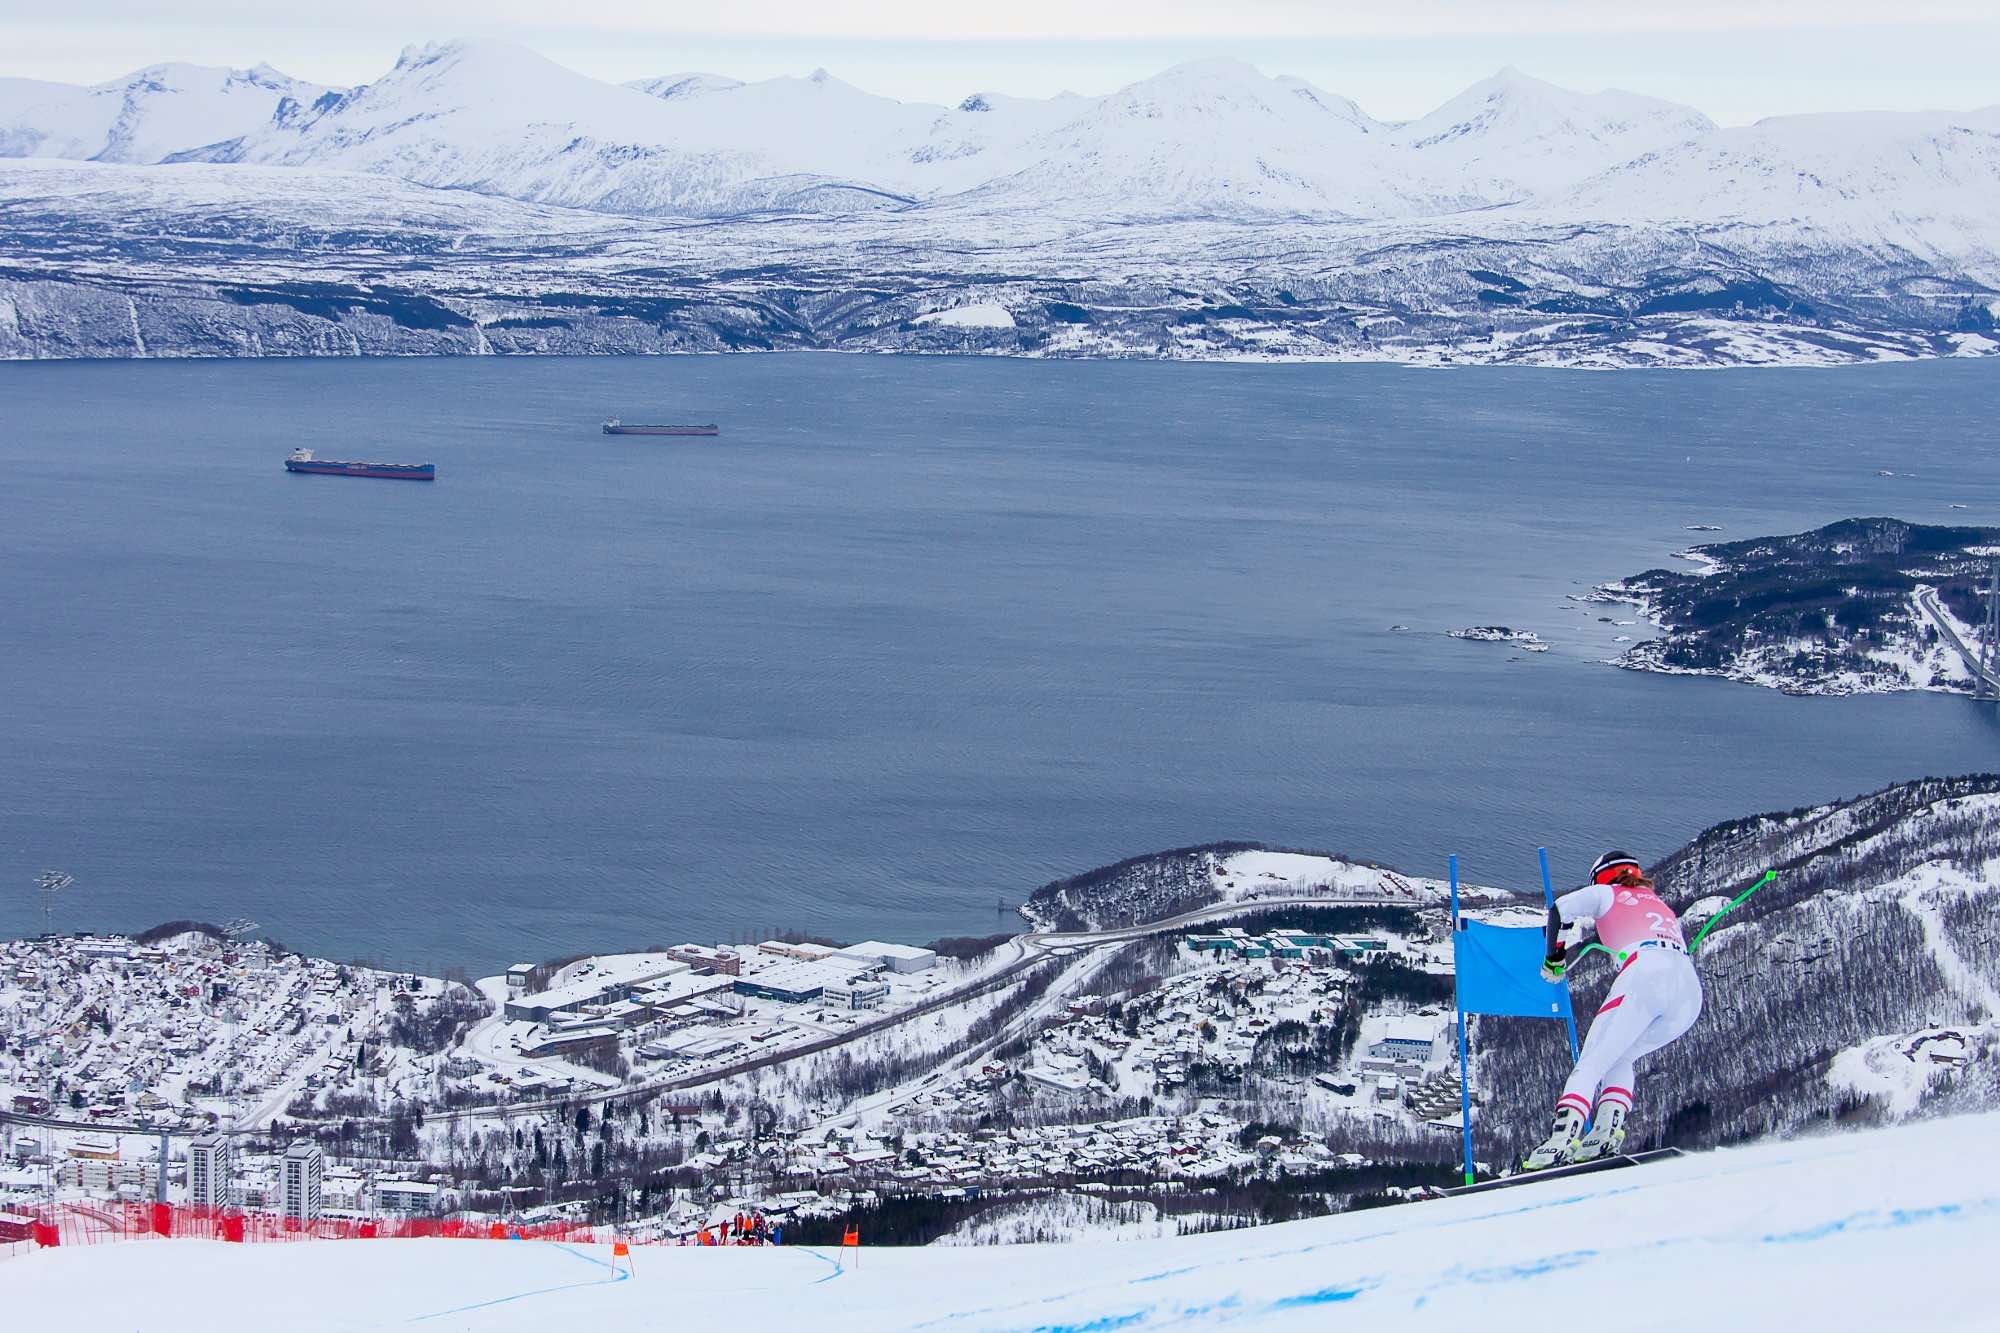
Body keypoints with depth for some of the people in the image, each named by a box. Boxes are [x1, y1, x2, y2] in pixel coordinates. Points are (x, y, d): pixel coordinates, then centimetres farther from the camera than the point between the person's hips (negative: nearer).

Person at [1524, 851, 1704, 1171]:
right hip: (1690, 993, 6)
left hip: (1644, 974, -6)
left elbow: (1560, 910, 12)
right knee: (1618, 1059, 21)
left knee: (1591, 1063, -5)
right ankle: (1607, 1130, -2)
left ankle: (1563, 1136, -24)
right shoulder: (1663, 907, 40)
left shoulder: (1608, 893, 24)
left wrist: (1554, 959, 26)